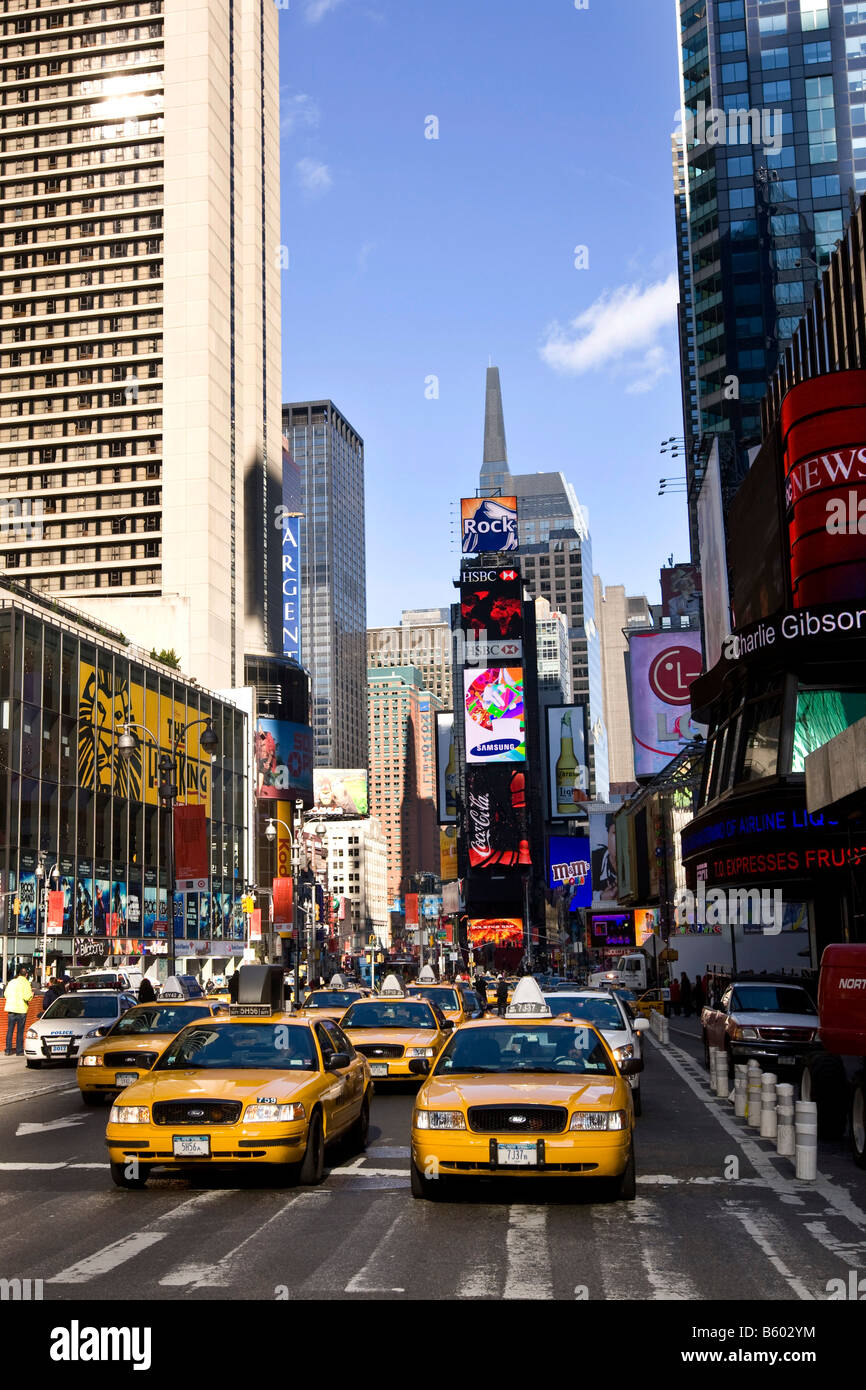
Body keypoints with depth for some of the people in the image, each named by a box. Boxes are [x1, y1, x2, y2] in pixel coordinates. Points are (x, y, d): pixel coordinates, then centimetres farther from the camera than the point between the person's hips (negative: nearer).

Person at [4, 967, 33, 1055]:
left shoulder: (11, 982, 7)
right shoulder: (25, 983, -8)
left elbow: (6, 994, 11)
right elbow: (26, 997, -18)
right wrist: (31, 994, 2)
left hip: (11, 1009, 4)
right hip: (21, 1009, -4)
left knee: (10, 1030, 10)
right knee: (20, 1031, 3)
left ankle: (8, 1050, 10)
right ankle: (19, 1051, 5)